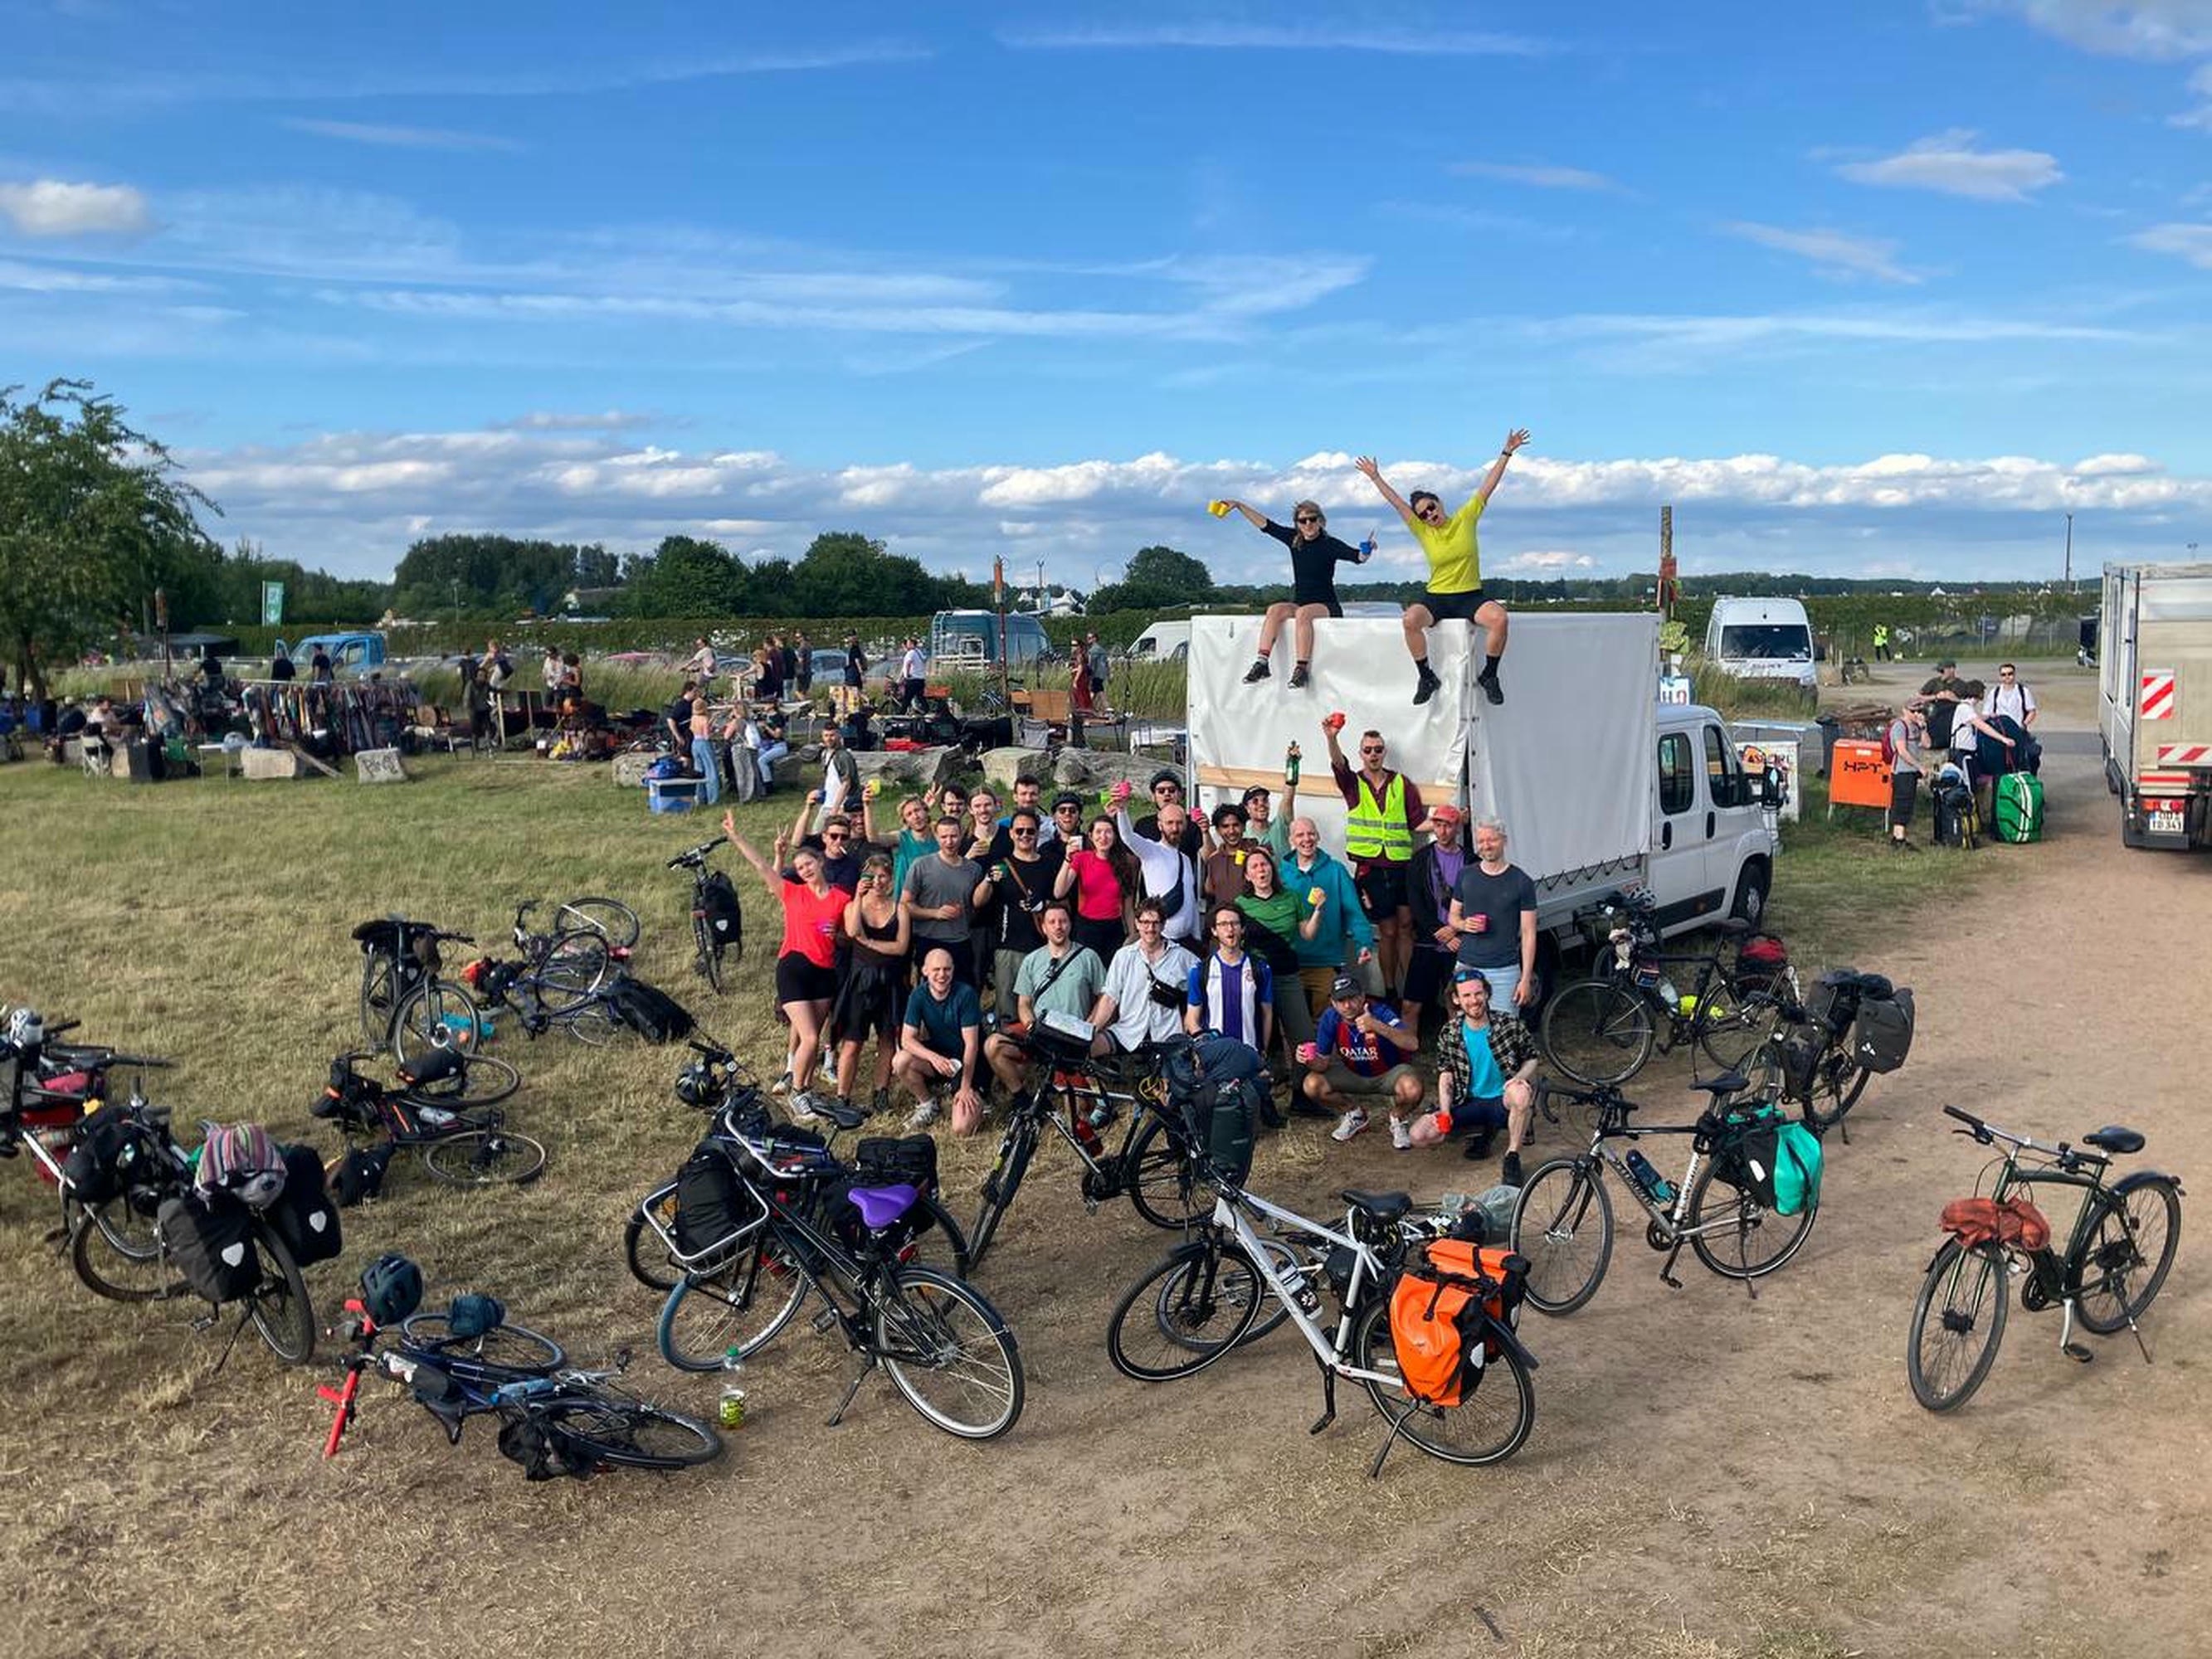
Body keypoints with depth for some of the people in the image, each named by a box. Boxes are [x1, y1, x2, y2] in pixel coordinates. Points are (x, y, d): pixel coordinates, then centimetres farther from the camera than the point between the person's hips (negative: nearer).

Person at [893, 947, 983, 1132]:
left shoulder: (965, 994, -20)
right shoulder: (918, 995, -10)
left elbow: (971, 1045, -20)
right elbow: (907, 1039, -15)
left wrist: (965, 1087, -23)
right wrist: (934, 1057, -34)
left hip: (967, 1062, -4)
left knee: (962, 1129, -22)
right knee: (900, 1061, -27)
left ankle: (975, 1101, 14)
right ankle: (927, 1103, 1)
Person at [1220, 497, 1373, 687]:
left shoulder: (1330, 544, -6)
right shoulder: (1294, 539, 8)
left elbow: (1357, 557, -19)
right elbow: (1265, 525, 12)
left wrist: (1366, 551, -41)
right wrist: (1239, 506, 9)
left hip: (1326, 606, -4)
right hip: (1298, 603, 4)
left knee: (1303, 613, -35)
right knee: (1275, 610, -25)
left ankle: (1301, 669, -40)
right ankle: (1262, 663, -35)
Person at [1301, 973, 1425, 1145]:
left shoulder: (1380, 1013, -29)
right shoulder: (1330, 1018, -18)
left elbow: (1413, 1044, -44)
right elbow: (1323, 1063, -11)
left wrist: (1377, 1026, -56)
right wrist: (1309, 1061, -36)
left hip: (1389, 1073, -4)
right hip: (1353, 1075, 4)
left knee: (1411, 1089, -36)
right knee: (1312, 1085, -19)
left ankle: (1397, 1120, 2)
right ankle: (1354, 1115, 11)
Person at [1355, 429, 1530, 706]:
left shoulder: (1465, 518, 4)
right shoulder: (1423, 532, 6)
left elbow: (1488, 485, 3)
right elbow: (1397, 503, 6)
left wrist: (1507, 452, 0)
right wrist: (1375, 478, 6)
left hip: (1470, 597, -1)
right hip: (1436, 599, 1)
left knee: (1499, 617, -32)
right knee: (1411, 619, -32)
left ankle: (1489, 675, -13)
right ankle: (1426, 677, -15)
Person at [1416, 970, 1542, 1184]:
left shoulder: (1510, 1025, -10)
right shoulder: (1449, 1034, -4)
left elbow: (1531, 1059, 2)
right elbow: (1446, 1076, 3)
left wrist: (1520, 1077, -21)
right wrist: (1445, 1113, -11)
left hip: (1503, 1101, -3)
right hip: (1468, 1103, 3)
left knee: (1521, 1092, -40)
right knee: (1419, 1135, -17)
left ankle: (1512, 1158, -16)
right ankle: (1484, 1130, 9)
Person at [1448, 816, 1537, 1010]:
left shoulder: (1521, 882, -1)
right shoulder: (1465, 876, 8)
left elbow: (1528, 934, -1)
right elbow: (1452, 916, 18)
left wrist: (1526, 978, -6)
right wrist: (1464, 924, -7)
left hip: (1504, 971, -2)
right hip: (1467, 967, 2)